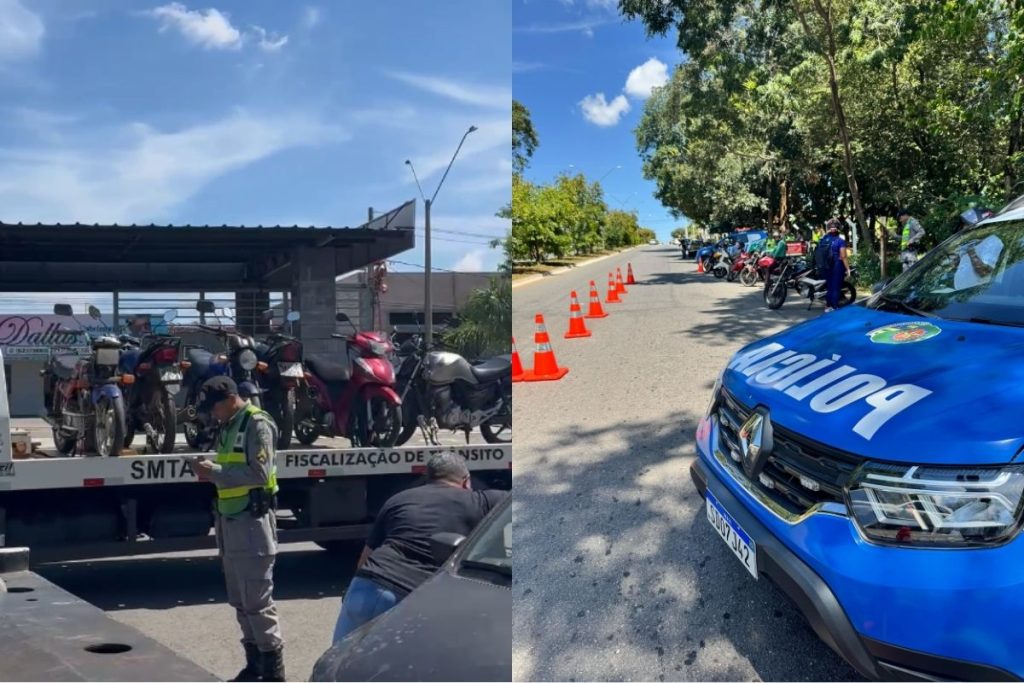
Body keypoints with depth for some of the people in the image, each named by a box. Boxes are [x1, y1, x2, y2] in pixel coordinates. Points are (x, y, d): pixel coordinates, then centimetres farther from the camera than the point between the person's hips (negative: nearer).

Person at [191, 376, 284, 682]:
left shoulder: (257, 424, -12)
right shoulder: (228, 426, 15)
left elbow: (259, 474, -20)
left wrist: (215, 471, -18)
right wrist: (211, 471, -1)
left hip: (252, 521, -9)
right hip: (230, 520, 9)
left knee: (258, 601, -4)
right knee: (240, 601, 15)